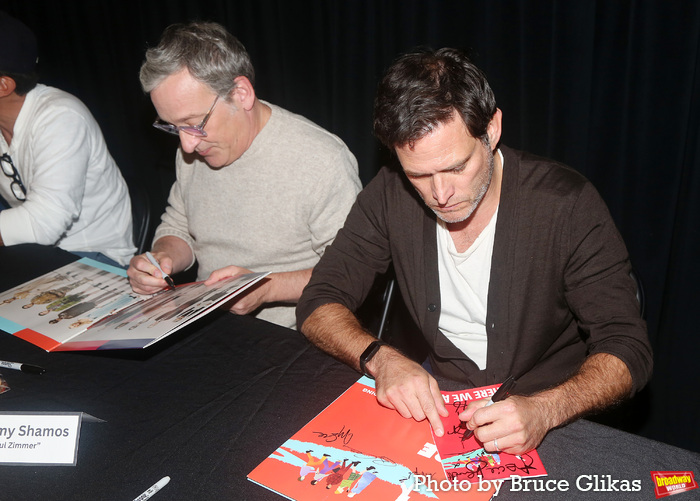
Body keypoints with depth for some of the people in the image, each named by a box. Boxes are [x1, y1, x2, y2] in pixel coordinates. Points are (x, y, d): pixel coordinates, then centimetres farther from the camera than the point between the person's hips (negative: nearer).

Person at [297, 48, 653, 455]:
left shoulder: (567, 206, -18)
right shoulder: (391, 195, -9)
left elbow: (628, 349, -15)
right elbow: (320, 303, -5)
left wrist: (544, 409, -34)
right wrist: (381, 358, -25)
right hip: (433, 398, 2)